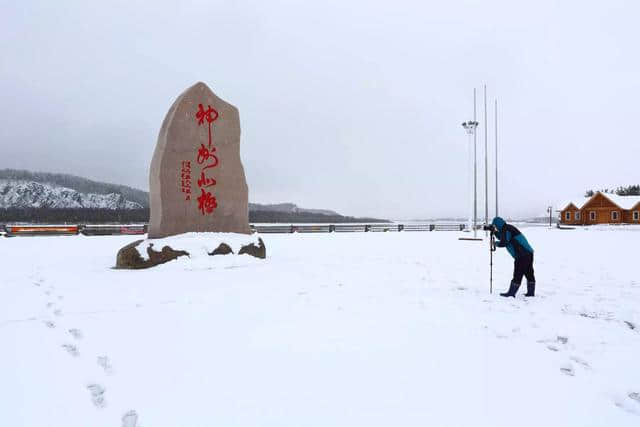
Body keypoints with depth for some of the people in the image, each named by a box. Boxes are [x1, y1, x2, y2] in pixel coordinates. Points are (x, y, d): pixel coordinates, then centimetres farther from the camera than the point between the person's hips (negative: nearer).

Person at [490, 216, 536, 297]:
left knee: (518, 274, -6)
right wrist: (495, 232, 19)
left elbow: (503, 243, -18)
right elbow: (502, 238, 31)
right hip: (528, 253, 10)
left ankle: (511, 293, -3)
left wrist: (496, 243, 1)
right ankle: (531, 292, 20)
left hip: (522, 255, -10)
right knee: (529, 273, 14)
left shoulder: (506, 229, -10)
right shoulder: (508, 228, 19)